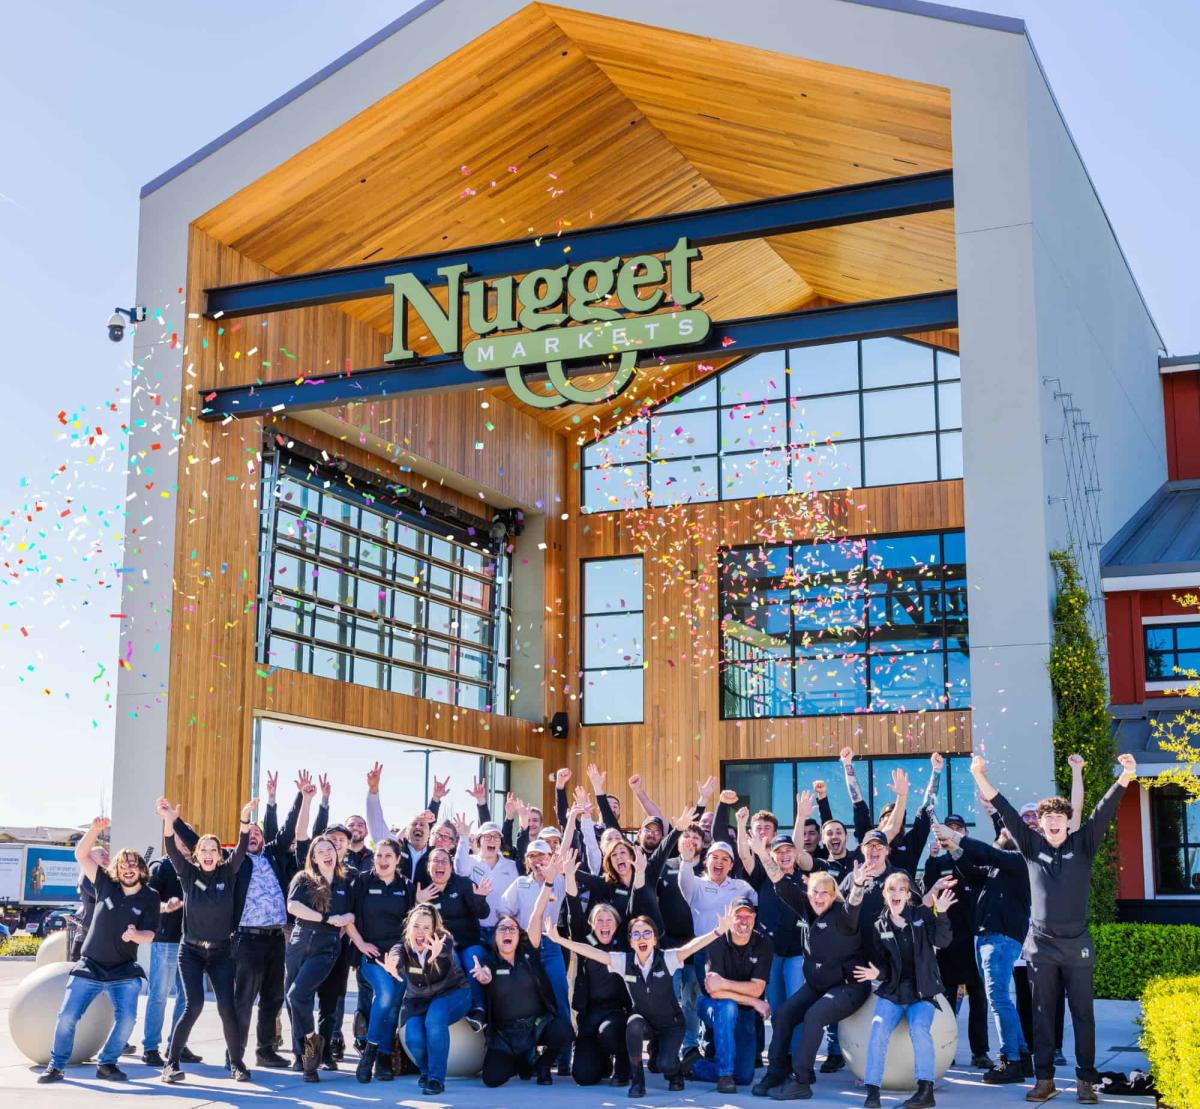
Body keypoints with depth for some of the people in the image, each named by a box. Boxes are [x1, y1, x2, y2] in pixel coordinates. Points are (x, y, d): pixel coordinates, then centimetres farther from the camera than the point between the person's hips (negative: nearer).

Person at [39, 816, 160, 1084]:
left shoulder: (150, 898, -3)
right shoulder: (106, 885, 0)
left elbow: (149, 935, -9)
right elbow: (81, 855, -5)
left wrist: (135, 935, -32)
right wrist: (95, 829, -20)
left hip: (125, 971, -1)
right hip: (89, 967, 1)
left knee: (127, 1018, -16)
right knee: (67, 1016, -4)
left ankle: (106, 1063, 4)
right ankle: (56, 1065, 13)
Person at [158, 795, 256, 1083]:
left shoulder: (227, 873, 1)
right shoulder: (188, 873, -1)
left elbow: (241, 849, -14)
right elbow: (173, 851, -17)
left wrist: (245, 818, -32)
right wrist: (169, 822, -37)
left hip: (221, 952, 1)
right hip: (191, 951, -1)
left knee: (227, 1007, -5)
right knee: (193, 1006, -14)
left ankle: (237, 1063, 8)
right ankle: (171, 1063, -2)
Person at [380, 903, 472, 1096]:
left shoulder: (444, 941, -23)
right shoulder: (402, 948, -17)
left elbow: (443, 972, -45)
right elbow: (395, 957, -42)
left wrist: (437, 956, -70)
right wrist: (392, 967, -68)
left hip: (451, 994, -3)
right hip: (418, 1000, 3)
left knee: (434, 1018, -35)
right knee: (413, 1039, -24)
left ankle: (436, 1078, -23)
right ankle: (425, 1070, 9)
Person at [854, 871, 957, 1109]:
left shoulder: (922, 915, 1)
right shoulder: (880, 926, 6)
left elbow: (941, 941, -12)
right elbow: (882, 963, 7)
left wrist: (941, 914, -27)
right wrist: (877, 973, -16)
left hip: (922, 991, -1)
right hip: (891, 990, 1)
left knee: (919, 1029, -27)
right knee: (878, 1029, -22)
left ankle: (926, 1089, -19)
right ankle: (872, 1089, -16)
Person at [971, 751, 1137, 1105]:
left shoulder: (1083, 844, 2)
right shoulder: (1032, 846, 4)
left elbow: (1104, 811, -9)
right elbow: (1006, 811, -3)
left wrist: (1125, 777, -23)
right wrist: (981, 778, -13)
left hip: (1078, 944, -1)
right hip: (1041, 945, 1)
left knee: (1082, 1014, 4)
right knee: (1042, 1015, 5)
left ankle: (1086, 1080, 11)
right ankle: (1044, 1079, 11)